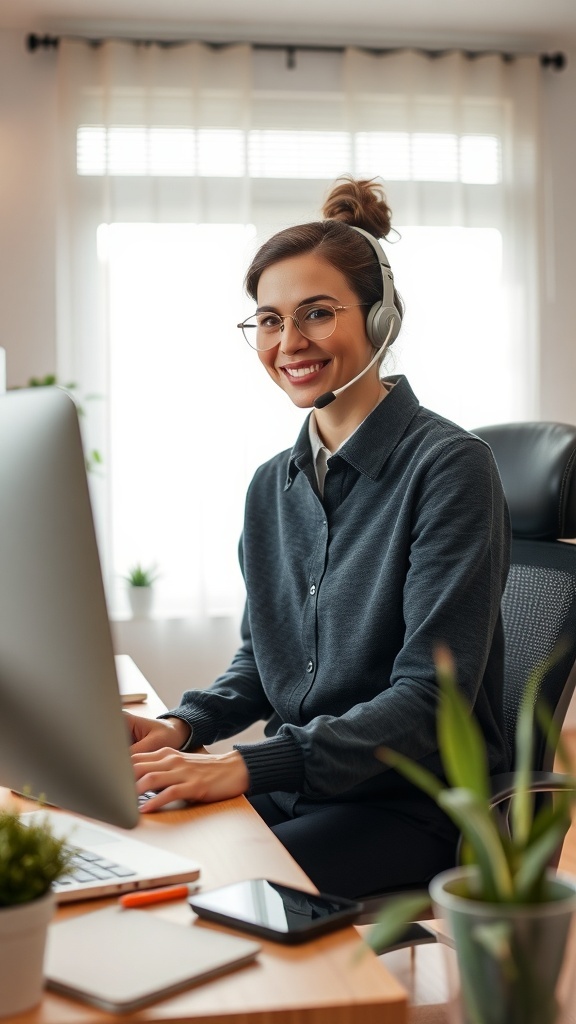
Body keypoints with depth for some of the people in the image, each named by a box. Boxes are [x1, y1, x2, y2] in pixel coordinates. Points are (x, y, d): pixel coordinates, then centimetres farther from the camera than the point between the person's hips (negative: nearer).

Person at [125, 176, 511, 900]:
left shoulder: (450, 467, -13)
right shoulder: (272, 486, 10)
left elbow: (430, 698, -18)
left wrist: (249, 765, -26)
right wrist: (183, 726, -4)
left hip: (415, 799, -6)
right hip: (295, 786, 6)